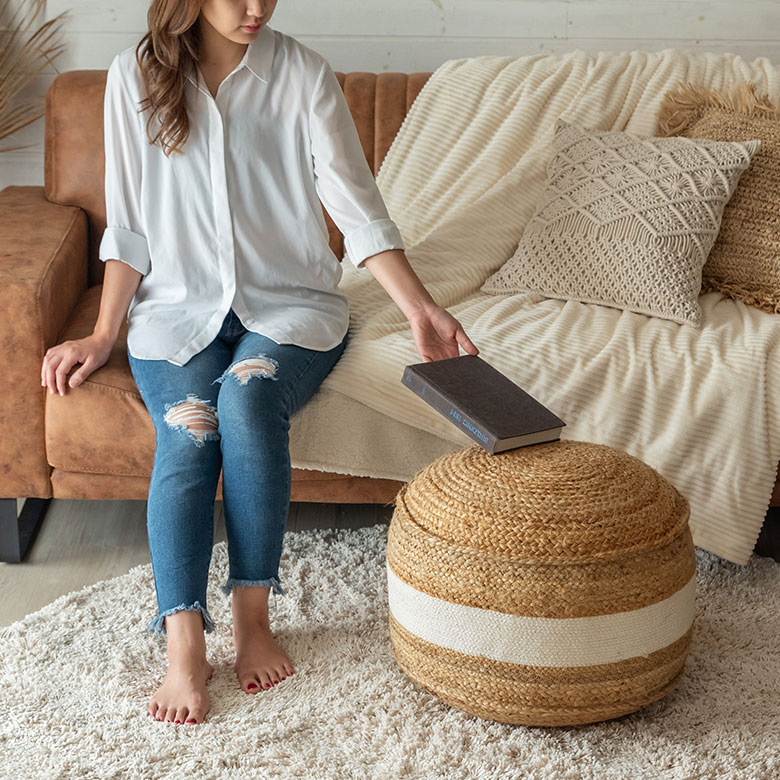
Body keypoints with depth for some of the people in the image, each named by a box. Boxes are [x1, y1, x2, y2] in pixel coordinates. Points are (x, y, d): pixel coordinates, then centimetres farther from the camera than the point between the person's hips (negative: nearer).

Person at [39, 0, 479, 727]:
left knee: (247, 397, -32)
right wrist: (102, 335, -1)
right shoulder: (135, 75, 1)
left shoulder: (303, 74, -3)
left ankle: (253, 617, -22)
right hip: (179, 306, 1)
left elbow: (357, 204, -9)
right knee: (187, 432, -27)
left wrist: (420, 308, -22)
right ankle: (184, 646, -29)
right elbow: (129, 224, 6)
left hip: (289, 303, -1)